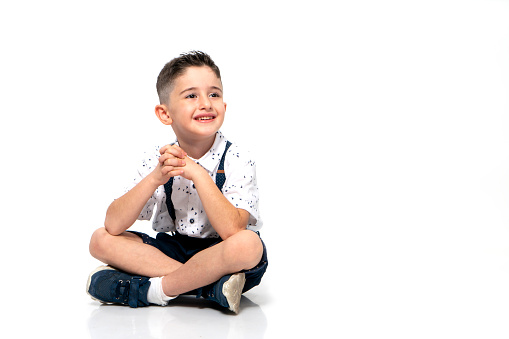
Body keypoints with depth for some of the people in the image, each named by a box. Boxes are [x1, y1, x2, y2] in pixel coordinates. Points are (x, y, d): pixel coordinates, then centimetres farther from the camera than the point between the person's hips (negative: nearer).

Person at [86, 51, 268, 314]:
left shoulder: (236, 160, -12)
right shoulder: (158, 159, -3)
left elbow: (232, 231, -26)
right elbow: (113, 225, -13)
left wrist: (198, 174, -29)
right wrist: (155, 178, -25)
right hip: (171, 250, 4)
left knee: (248, 244, -36)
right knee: (101, 240, -13)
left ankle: (157, 290, -20)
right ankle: (207, 284, -21)